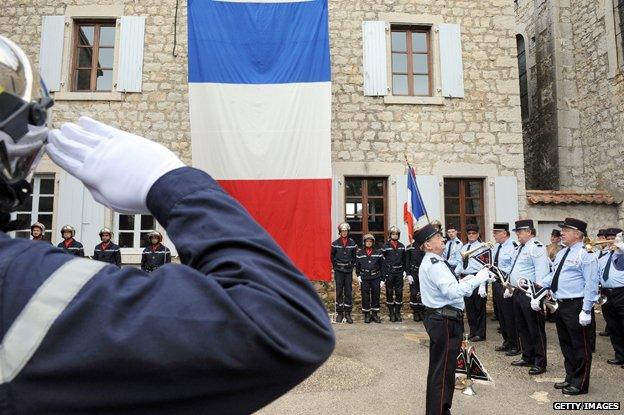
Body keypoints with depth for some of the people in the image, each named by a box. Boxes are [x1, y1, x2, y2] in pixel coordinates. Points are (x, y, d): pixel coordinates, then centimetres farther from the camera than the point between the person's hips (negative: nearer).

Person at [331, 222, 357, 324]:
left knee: (348, 291, 2)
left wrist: (352, 265, 1)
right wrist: (335, 265, 3)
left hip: (348, 270, 1)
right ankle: (339, 312, 8)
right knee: (339, 291, 1)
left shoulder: (352, 243, 4)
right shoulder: (335, 243, 1)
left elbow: (354, 256, 10)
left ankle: (348, 313, 10)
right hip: (338, 270, -1)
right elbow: (332, 256, 9)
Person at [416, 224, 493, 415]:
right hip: (445, 321, -11)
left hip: (438, 318, 11)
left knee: (439, 368, 20)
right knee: (443, 370, -3)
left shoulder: (429, 262, 15)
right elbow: (453, 292, -30)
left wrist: (462, 281, 10)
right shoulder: (435, 264, -20)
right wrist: (478, 278, -24)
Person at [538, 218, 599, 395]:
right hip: (562, 306, 9)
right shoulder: (561, 253, 14)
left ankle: (580, 384, 16)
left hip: (576, 307, -9)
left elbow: (591, 284, -17)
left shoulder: (586, 255, -13)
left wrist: (586, 311, -20)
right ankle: (570, 378, 32)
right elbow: (552, 276, 19)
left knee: (580, 347, 4)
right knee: (566, 345, 18)